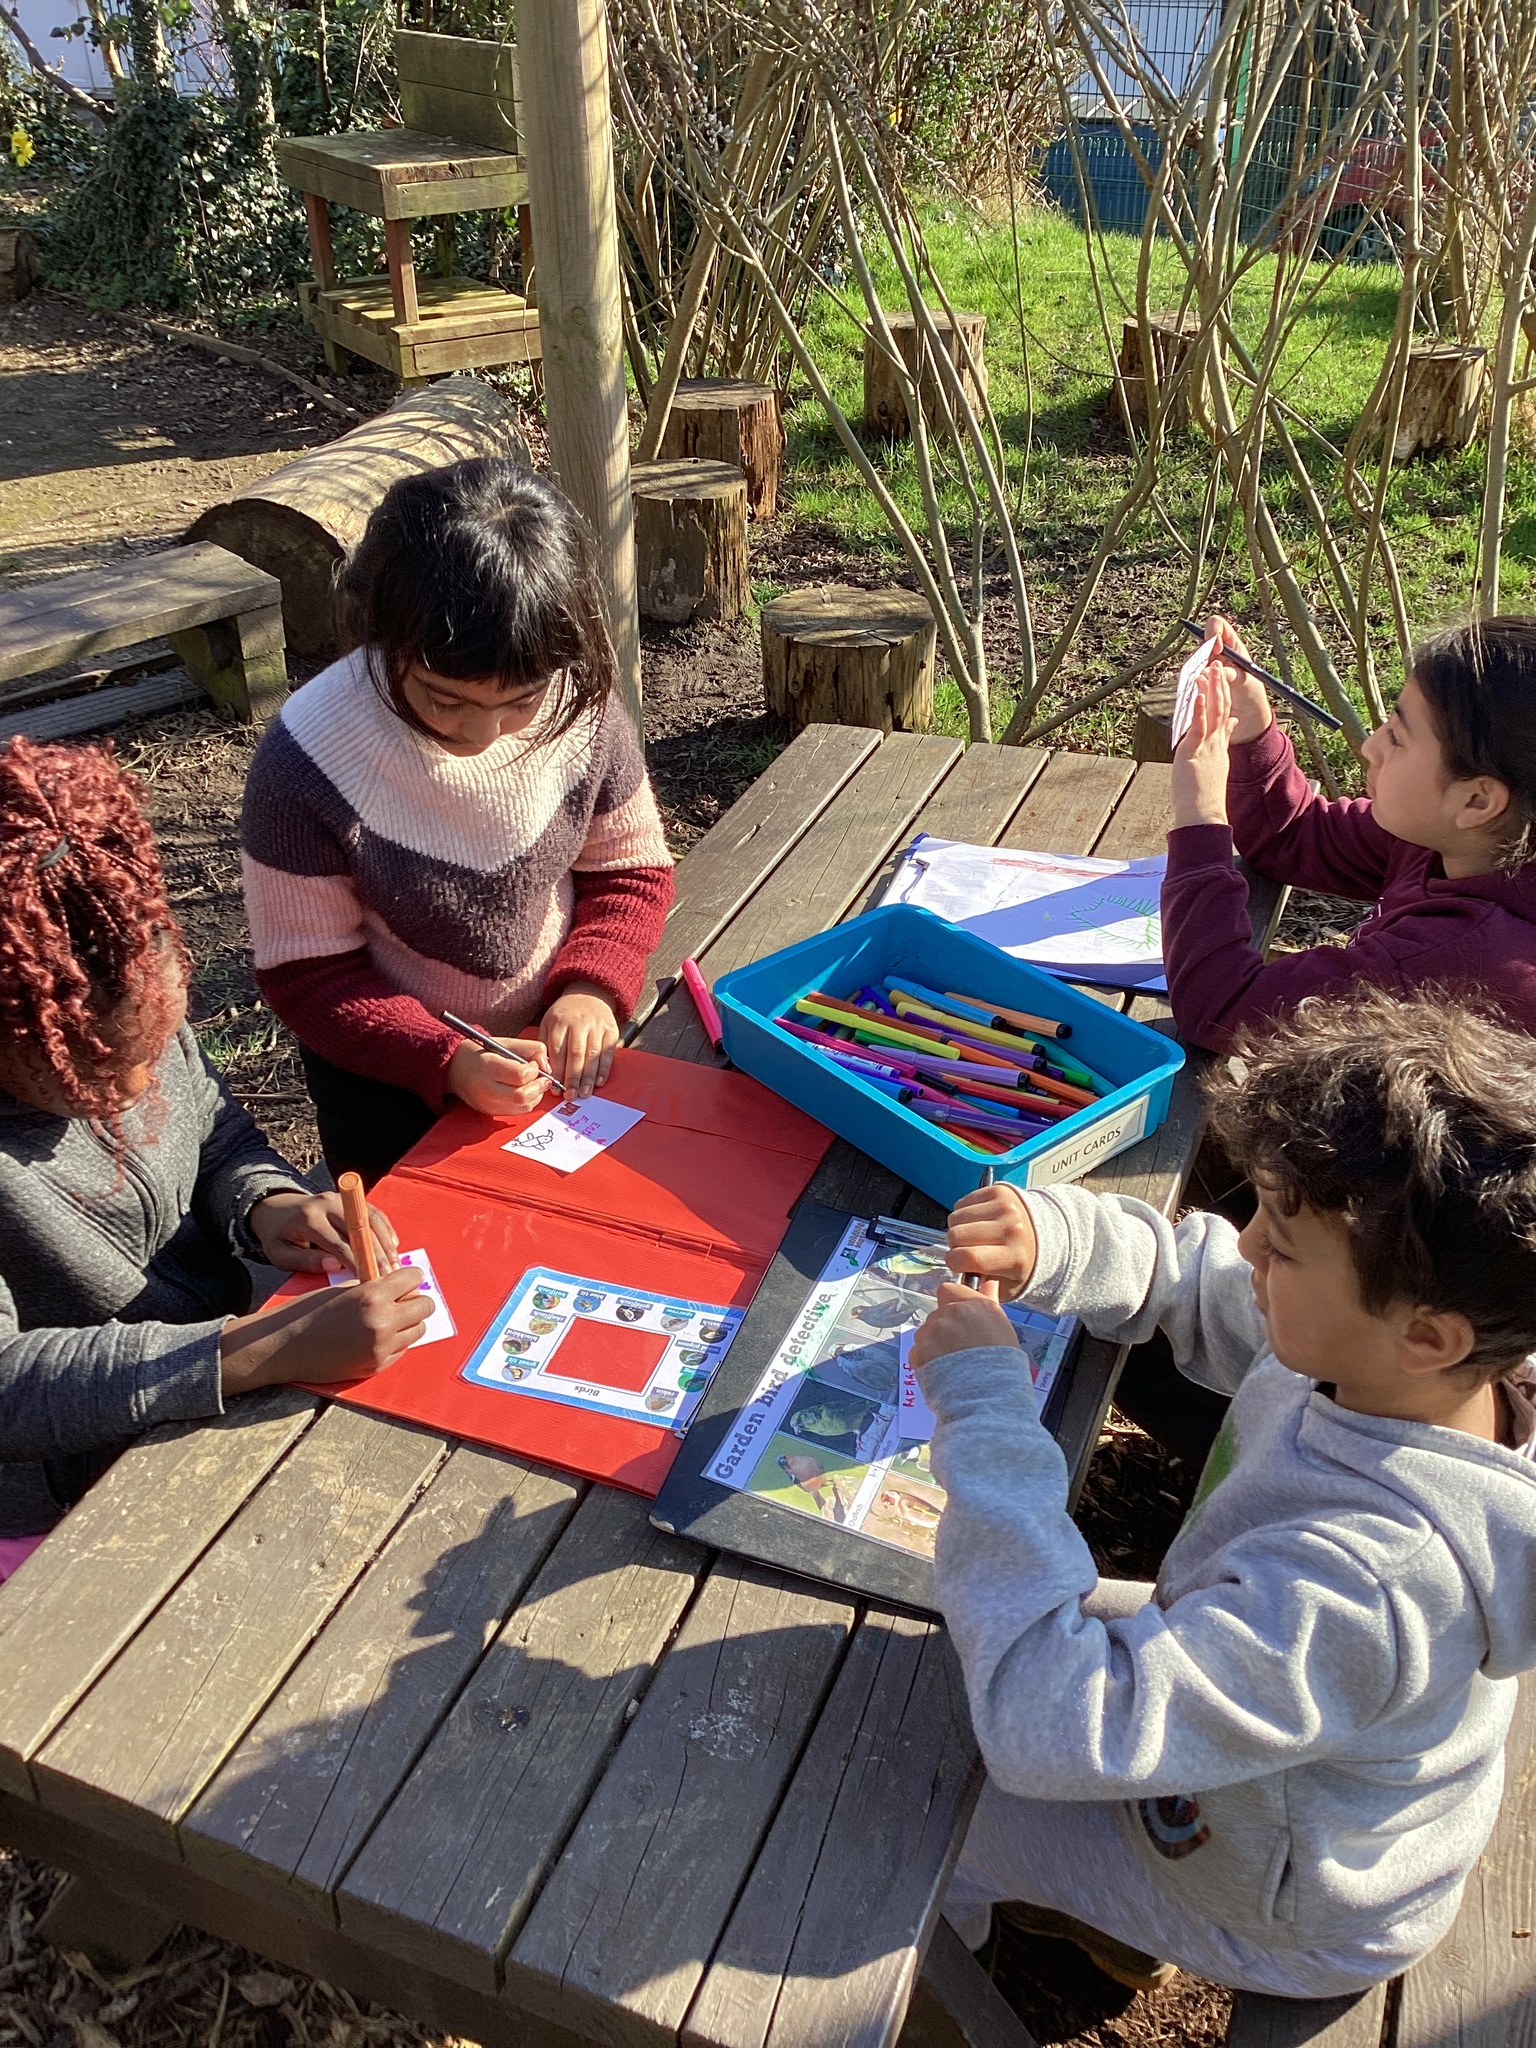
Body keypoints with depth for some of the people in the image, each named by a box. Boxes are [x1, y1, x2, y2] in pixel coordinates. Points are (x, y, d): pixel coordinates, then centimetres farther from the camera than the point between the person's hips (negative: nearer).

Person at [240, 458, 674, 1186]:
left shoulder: (580, 703, -19)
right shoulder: (308, 762, -28)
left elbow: (632, 868, -5)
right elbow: (304, 973, -19)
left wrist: (591, 989, -22)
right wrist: (445, 1061, -32)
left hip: (559, 1052, 3)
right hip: (393, 1079, -3)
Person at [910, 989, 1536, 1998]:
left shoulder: (1373, 1582, -47)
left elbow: (1051, 1727, -48)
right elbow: (1203, 1286, -6)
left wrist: (986, 1407, -44)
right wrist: (1062, 1241, -26)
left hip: (1287, 1916, -6)